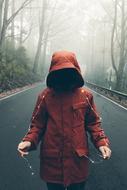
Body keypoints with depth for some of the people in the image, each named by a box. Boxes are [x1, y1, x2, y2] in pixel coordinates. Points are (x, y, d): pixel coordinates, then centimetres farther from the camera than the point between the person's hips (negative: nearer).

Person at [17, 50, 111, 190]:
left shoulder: (86, 95, -3)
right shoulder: (45, 95, -5)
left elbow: (93, 123, 4)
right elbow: (38, 124, 0)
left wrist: (101, 142, -11)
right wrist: (29, 141, -17)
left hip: (78, 158, 1)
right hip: (51, 159, 0)